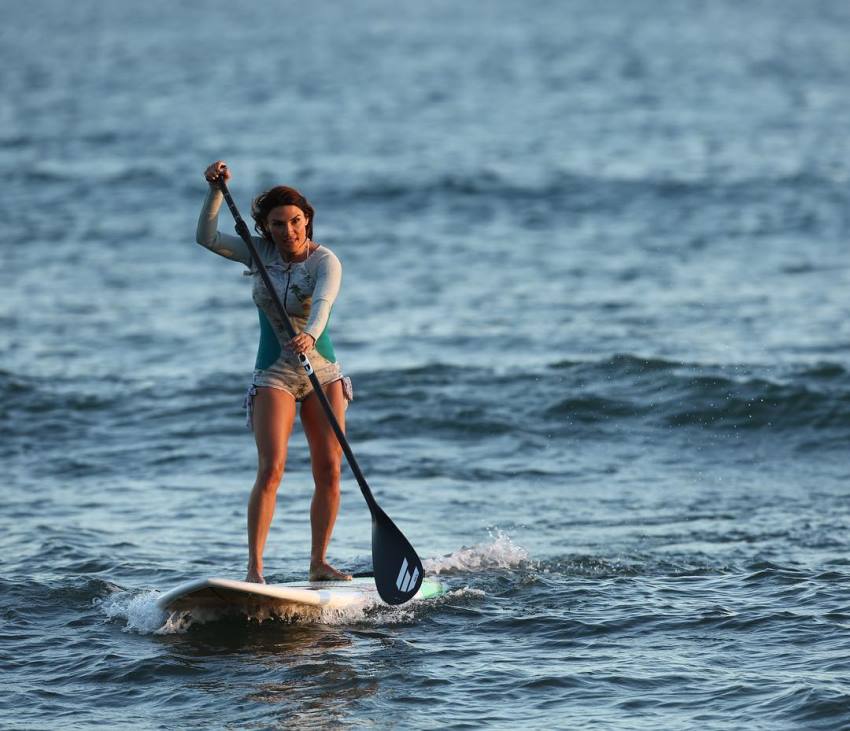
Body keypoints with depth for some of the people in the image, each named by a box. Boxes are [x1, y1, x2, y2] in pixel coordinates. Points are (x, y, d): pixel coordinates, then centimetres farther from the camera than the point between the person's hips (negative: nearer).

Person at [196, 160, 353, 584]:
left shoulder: (324, 261, -12)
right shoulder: (260, 252, 0)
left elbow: (323, 302, -31)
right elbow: (207, 238, -7)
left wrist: (310, 335, -51)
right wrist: (216, 190, -17)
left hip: (322, 373, 0)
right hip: (274, 375, 0)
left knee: (329, 470, -2)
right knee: (271, 470, -14)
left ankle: (319, 563, 11)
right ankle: (254, 568, -17)